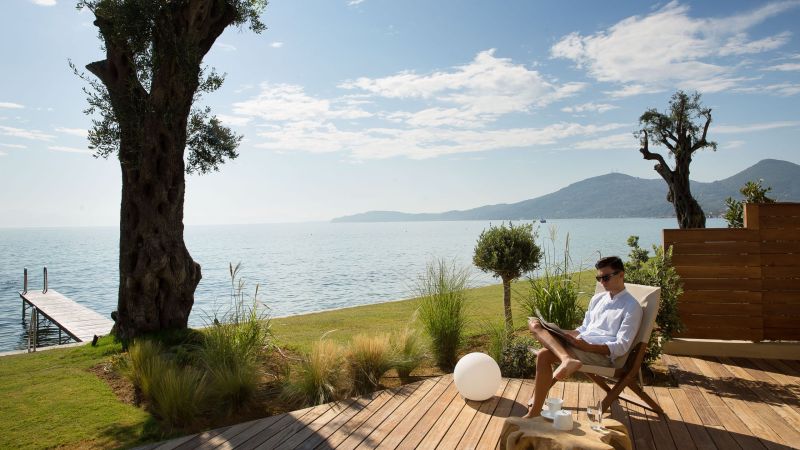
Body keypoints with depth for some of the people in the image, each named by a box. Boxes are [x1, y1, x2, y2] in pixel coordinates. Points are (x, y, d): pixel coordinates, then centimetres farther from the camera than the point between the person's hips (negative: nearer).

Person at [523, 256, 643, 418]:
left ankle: (535, 411, -22)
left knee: (544, 354, -29)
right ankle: (567, 359, -37)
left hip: (602, 354, -7)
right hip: (580, 344, 8)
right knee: (534, 323, -16)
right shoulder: (597, 299, 20)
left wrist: (586, 345, -22)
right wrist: (567, 334, 2)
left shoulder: (632, 307, -2)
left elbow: (621, 347, -9)